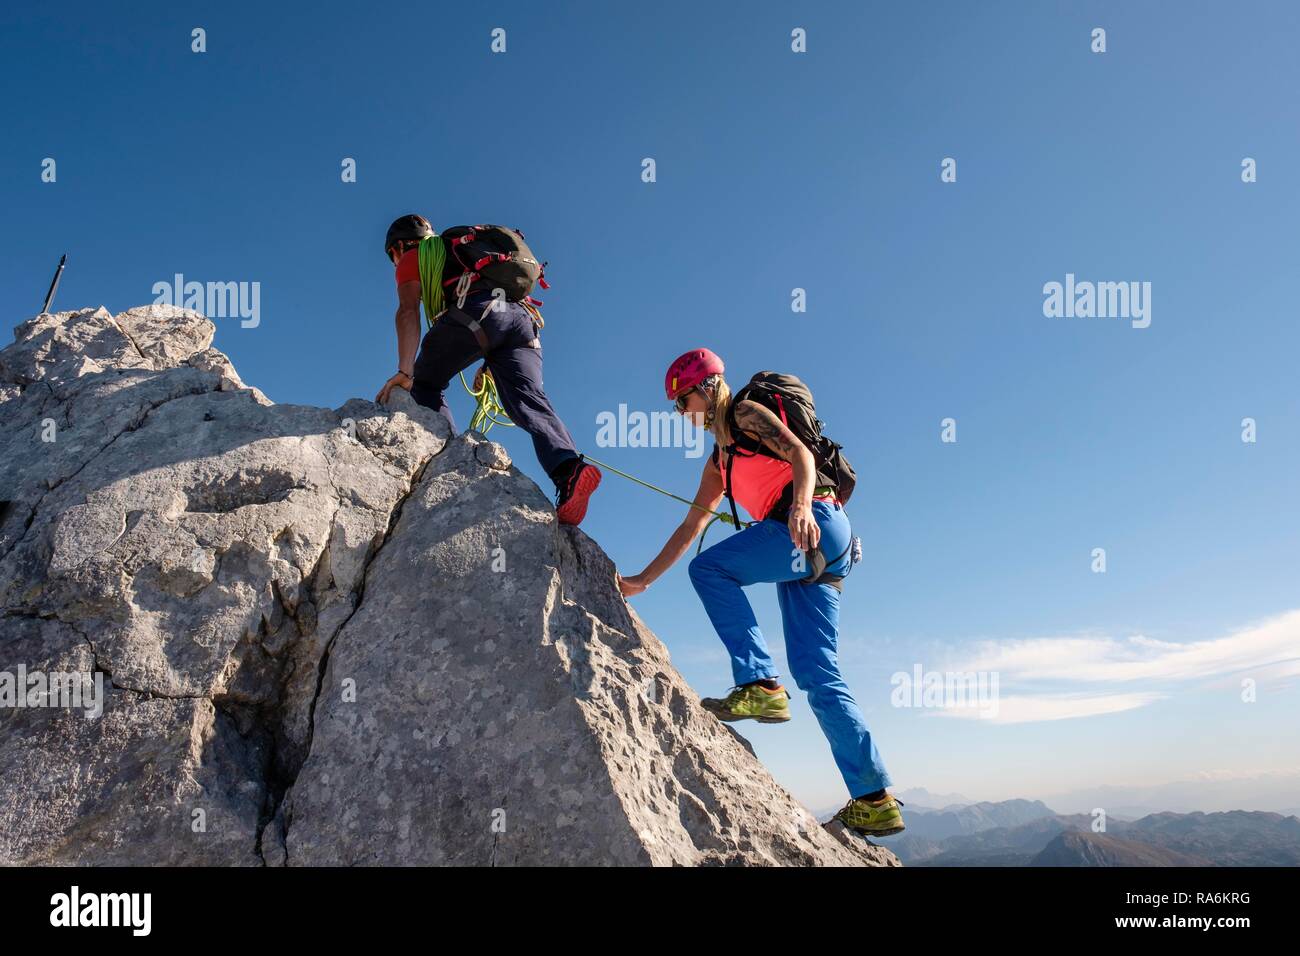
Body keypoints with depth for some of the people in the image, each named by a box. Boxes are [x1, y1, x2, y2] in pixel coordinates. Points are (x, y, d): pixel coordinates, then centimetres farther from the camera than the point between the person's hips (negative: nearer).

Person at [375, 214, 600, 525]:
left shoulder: (412, 258, 23)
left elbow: (408, 311, 4)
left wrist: (405, 371, -6)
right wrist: (490, 363, 41)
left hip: (478, 310, -6)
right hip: (522, 316, 6)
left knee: (425, 383, 15)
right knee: (529, 401, -10)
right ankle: (570, 469, -36)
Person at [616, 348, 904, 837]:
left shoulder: (745, 414, 4)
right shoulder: (721, 458, 29)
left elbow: (800, 454, -12)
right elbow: (692, 524, 32)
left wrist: (801, 507, -32)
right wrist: (643, 580, 32)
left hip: (816, 524, -9)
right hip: (809, 555, 9)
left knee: (709, 568, -14)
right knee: (817, 674, 1)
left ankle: (759, 686, -19)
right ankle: (874, 801, 0)